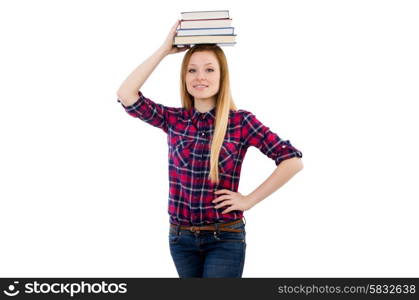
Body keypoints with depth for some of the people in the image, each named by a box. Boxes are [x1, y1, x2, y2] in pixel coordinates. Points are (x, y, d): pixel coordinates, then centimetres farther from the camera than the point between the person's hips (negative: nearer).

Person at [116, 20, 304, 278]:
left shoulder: (241, 121, -8)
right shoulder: (174, 119, 1)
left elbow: (293, 161, -12)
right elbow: (126, 95, -10)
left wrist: (250, 200, -10)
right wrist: (164, 50, -7)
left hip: (224, 238, -4)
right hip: (180, 237, 4)